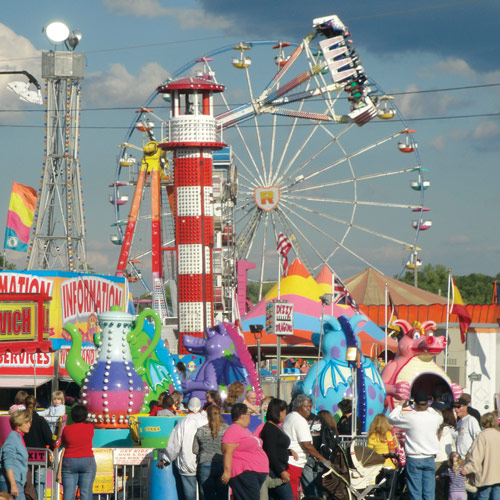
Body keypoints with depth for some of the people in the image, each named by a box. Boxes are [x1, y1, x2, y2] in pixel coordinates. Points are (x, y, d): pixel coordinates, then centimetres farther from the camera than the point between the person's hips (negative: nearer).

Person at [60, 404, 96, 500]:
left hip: (69, 461, 0)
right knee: (86, 492, 0)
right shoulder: (90, 427, -3)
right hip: (87, 461, 0)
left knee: (68, 492, 0)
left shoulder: (66, 429, -3)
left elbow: (63, 444, 9)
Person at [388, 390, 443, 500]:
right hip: (429, 459, 3)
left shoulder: (410, 418, -12)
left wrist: (401, 407, 16)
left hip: (413, 459, -3)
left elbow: (391, 418, 5)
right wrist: (428, 408, 29)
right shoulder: (434, 418, -3)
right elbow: (440, 418, 24)